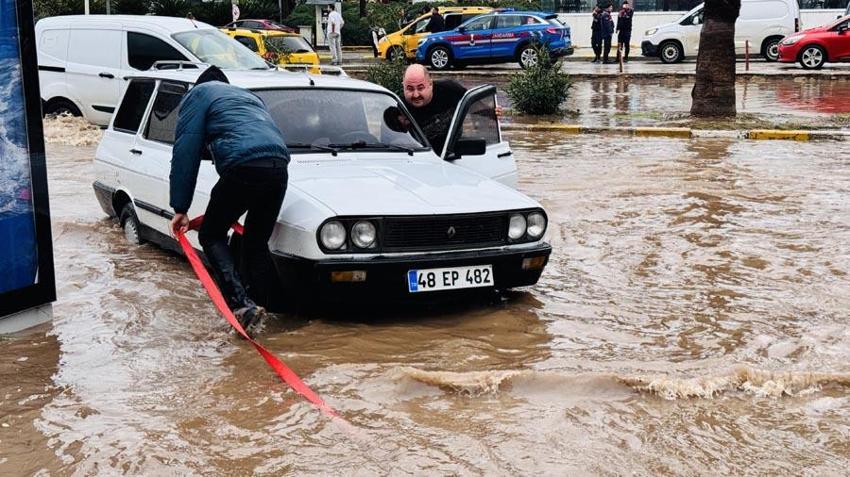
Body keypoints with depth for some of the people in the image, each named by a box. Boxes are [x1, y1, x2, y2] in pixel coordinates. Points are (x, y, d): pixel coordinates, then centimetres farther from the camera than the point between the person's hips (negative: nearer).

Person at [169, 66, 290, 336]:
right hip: (279, 166, 6)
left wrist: (180, 207, 8)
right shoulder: (249, 96, 39)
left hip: (243, 167, -6)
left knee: (211, 236, 8)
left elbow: (186, 151, 8)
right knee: (257, 242, 19)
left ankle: (241, 304, -9)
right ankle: (260, 303, 18)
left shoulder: (199, 93, 18)